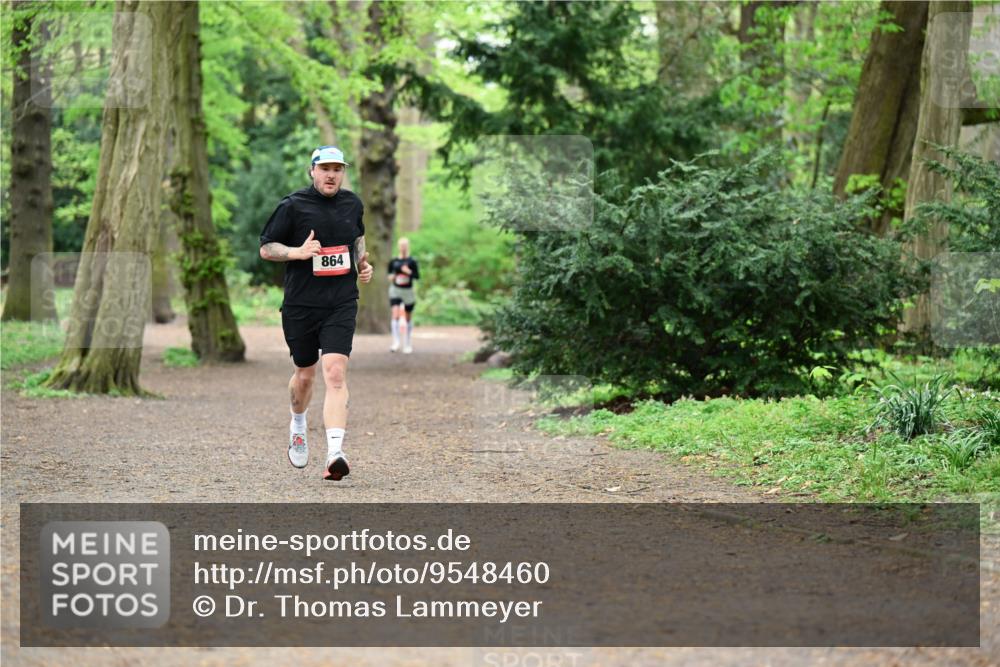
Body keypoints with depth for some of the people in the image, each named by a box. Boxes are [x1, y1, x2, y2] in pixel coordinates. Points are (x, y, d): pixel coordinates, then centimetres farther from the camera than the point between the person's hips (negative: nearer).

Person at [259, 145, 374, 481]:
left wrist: (363, 264, 9)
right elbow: (265, 248, -2)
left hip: (341, 305, 1)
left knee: (335, 373, -15)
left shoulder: (353, 204, 8)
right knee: (305, 373, 13)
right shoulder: (293, 206, -5)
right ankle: (298, 424, 47)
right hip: (300, 305, -1)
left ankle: (335, 454, -24)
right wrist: (298, 252, -18)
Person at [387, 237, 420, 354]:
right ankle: (396, 342, -20)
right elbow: (390, 273, 17)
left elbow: (417, 275, -8)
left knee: (408, 318, 10)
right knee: (395, 314, -17)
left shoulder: (412, 262, -4)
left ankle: (408, 344, 21)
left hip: (408, 291, -1)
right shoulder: (394, 261, 3)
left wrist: (409, 272, -24)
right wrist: (391, 277, -5)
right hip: (395, 291, 1)